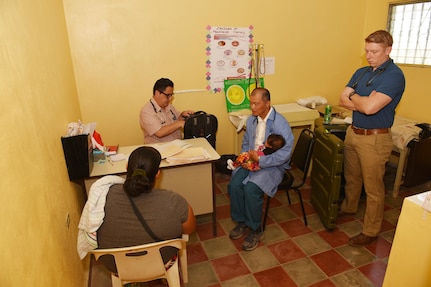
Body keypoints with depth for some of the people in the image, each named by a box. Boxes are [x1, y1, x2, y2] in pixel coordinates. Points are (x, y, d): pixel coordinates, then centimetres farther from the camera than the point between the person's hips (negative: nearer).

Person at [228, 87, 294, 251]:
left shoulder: (280, 124, -18)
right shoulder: (251, 120, 5)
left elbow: (284, 154, -22)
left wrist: (260, 160, -21)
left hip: (273, 166, -6)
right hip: (251, 162, 6)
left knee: (251, 188, -29)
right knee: (234, 184, -20)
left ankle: (256, 229, -4)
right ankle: (241, 222, 4)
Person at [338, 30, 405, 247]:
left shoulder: (394, 75, -16)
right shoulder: (361, 72, 8)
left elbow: (369, 107, -27)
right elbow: (343, 100, 1)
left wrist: (353, 96, -8)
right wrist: (364, 101, -16)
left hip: (375, 139, -7)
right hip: (353, 133, 7)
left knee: (373, 188, 6)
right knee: (351, 177, 24)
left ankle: (371, 231, 22)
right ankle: (349, 207, 47)